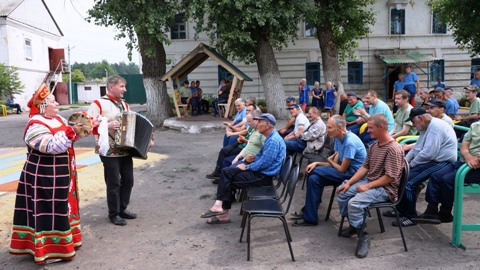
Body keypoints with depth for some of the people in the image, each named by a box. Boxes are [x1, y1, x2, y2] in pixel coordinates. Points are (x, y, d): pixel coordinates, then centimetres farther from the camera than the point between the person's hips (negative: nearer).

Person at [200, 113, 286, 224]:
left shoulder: (273, 141, -21)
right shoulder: (270, 138, 13)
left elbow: (263, 163, -24)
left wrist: (247, 167, -11)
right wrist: (251, 158, 0)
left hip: (264, 176, -10)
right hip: (260, 170, 10)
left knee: (228, 182, -9)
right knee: (226, 172, -3)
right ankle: (220, 205, -7)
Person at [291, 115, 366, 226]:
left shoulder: (350, 142, -22)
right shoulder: (338, 139, 8)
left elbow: (342, 169, -19)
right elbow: (335, 163, 10)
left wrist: (330, 161, 1)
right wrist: (317, 163, -5)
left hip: (353, 173, -9)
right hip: (346, 170, 9)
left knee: (314, 171, -16)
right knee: (314, 178, -6)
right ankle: (309, 217, 4)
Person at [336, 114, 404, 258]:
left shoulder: (394, 149, -20)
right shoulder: (374, 145, 8)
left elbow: (390, 177, -23)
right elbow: (364, 167, 10)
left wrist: (368, 186, -21)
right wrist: (349, 183, 0)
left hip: (385, 188, -9)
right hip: (369, 182, 9)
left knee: (354, 203, -27)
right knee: (342, 193, 1)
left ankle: (363, 237, -11)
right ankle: (353, 225, 18)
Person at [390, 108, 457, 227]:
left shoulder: (435, 127, -19)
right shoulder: (426, 127, 15)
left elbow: (428, 153, -27)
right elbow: (417, 147, 17)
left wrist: (411, 163, -13)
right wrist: (405, 161, 4)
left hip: (441, 162, -11)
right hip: (431, 160, 11)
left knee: (408, 182, -21)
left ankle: (410, 217, -7)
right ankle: (400, 208, 17)